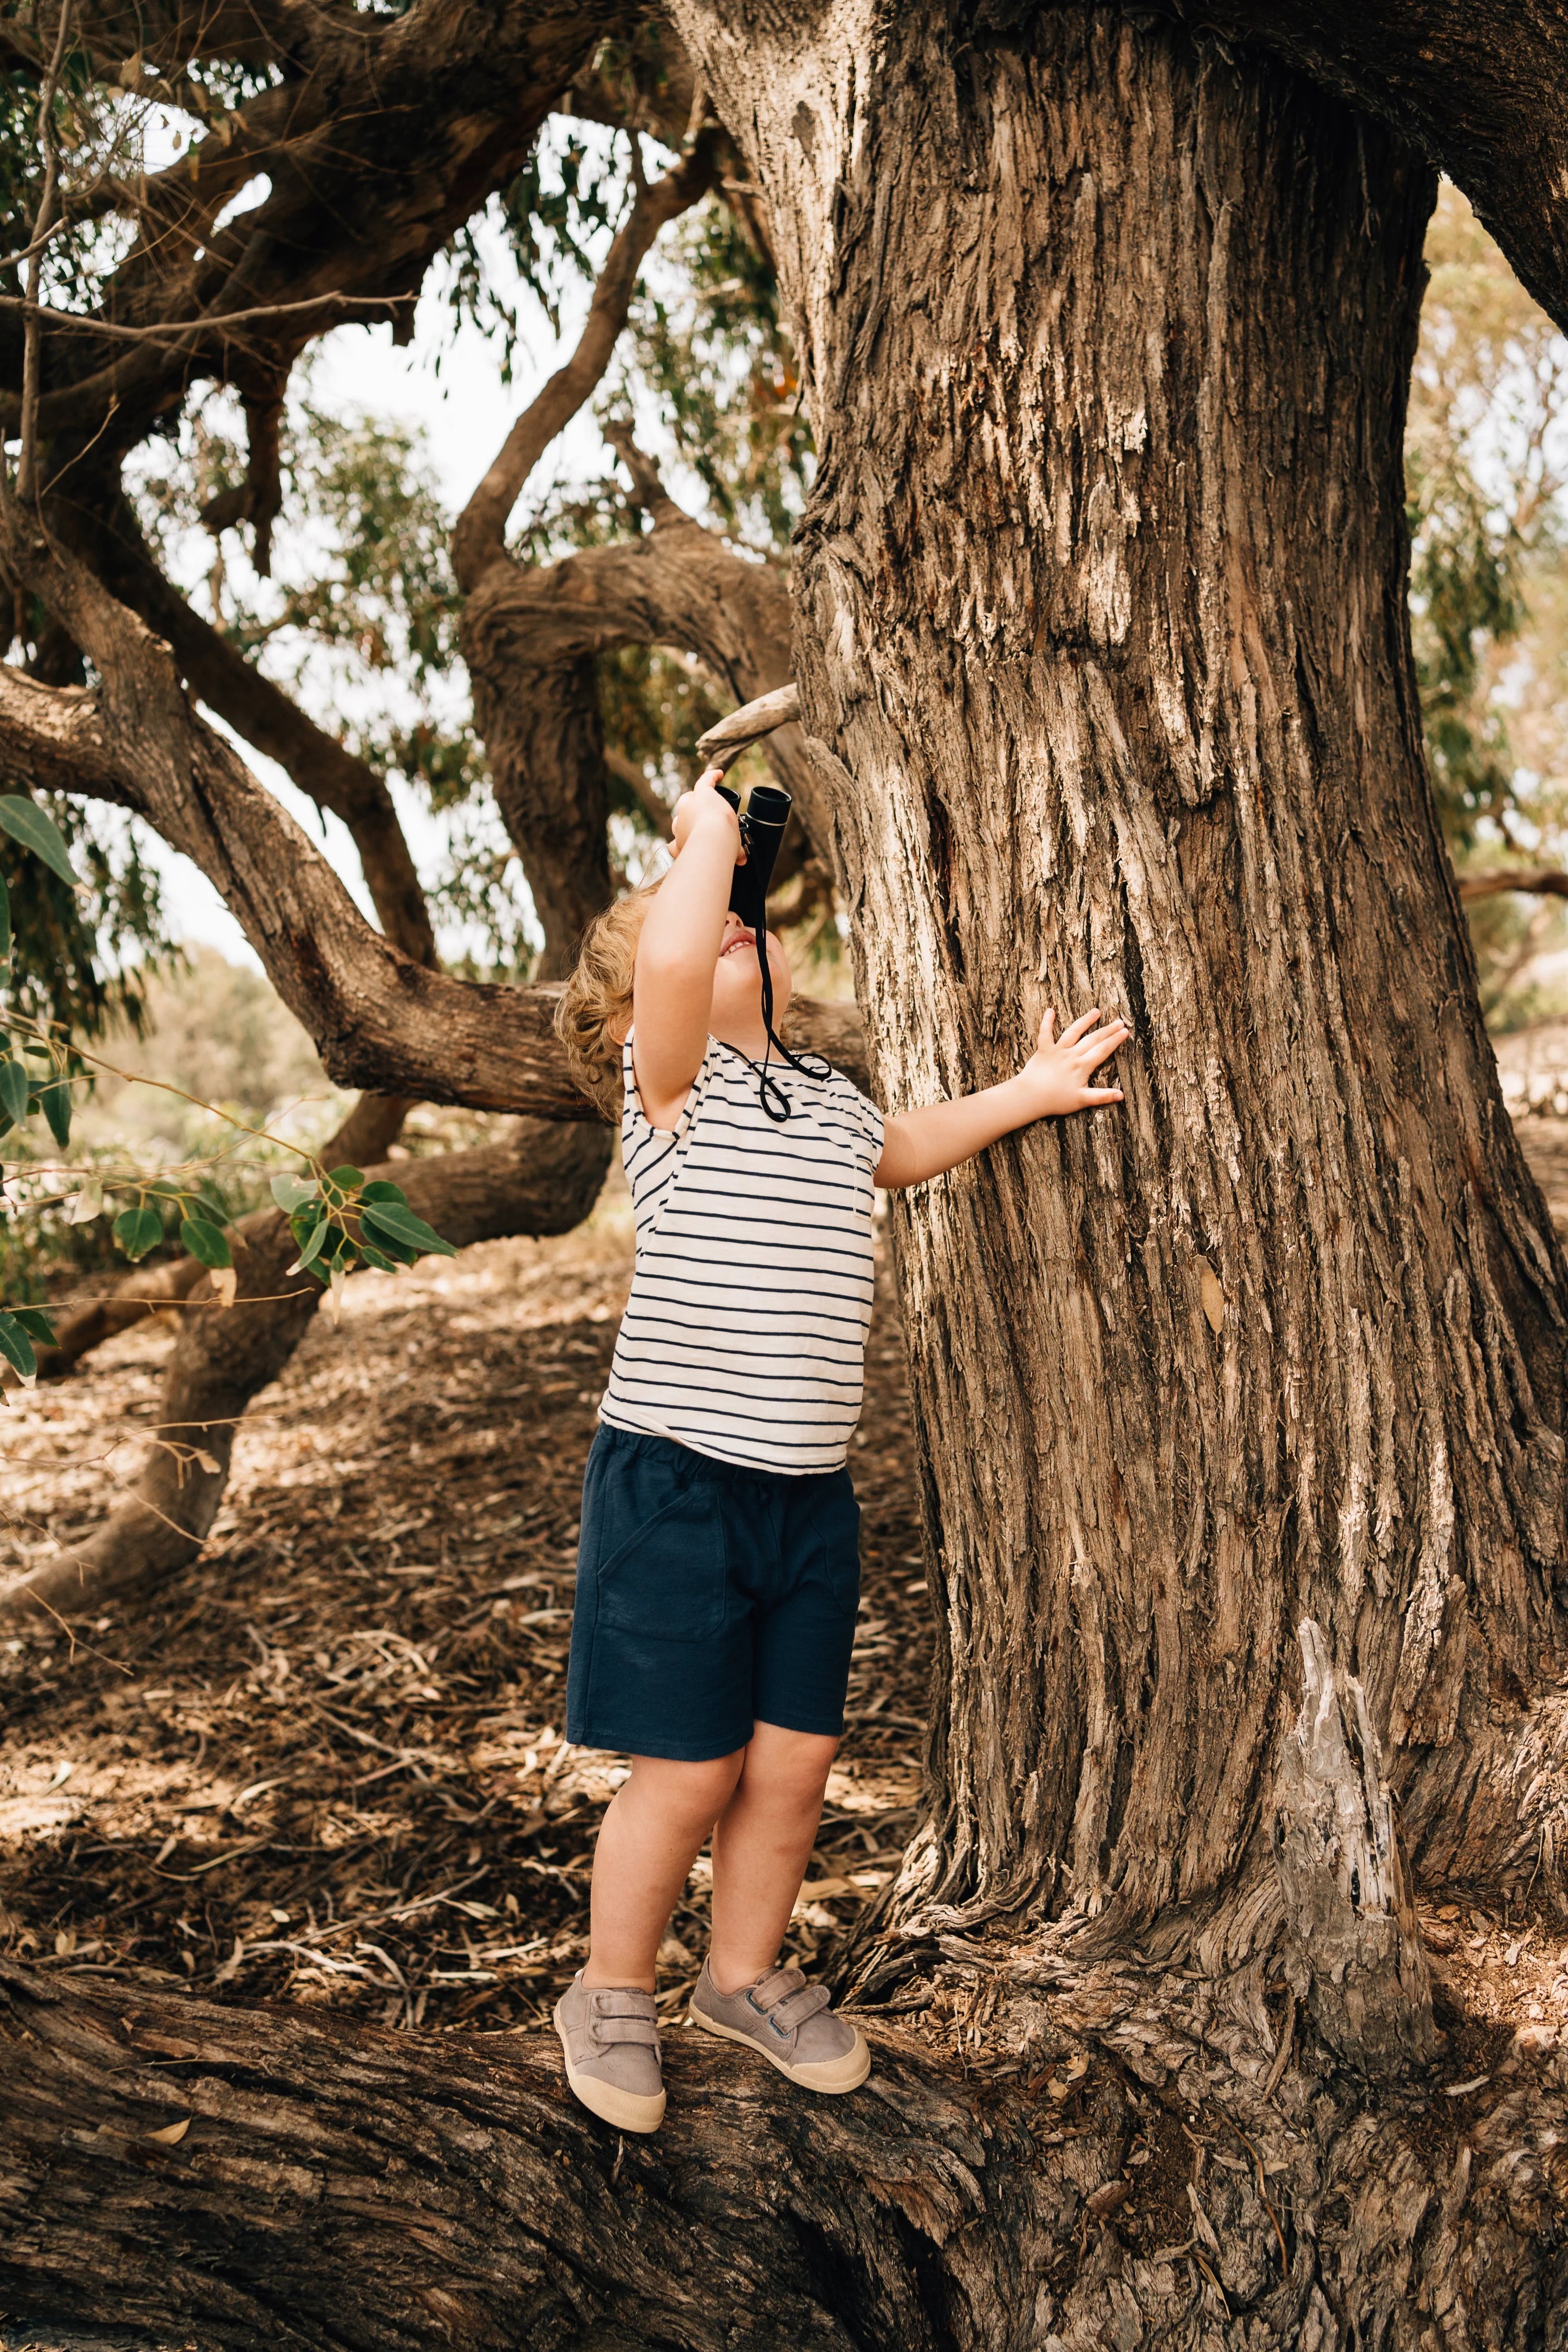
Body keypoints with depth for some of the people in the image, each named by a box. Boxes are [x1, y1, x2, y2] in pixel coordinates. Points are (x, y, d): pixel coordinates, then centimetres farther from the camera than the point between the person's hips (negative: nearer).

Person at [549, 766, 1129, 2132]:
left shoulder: (834, 1100, 14)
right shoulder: (673, 1081, -7)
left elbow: (904, 1150, 36)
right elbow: (673, 962, -29)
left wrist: (1028, 1093, 26)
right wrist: (708, 829, -13)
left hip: (811, 1493, 6)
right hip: (677, 1481, -6)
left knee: (796, 1763, 12)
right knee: (689, 1774, 2)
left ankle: (747, 1978, 36)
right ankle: (612, 1997, 26)